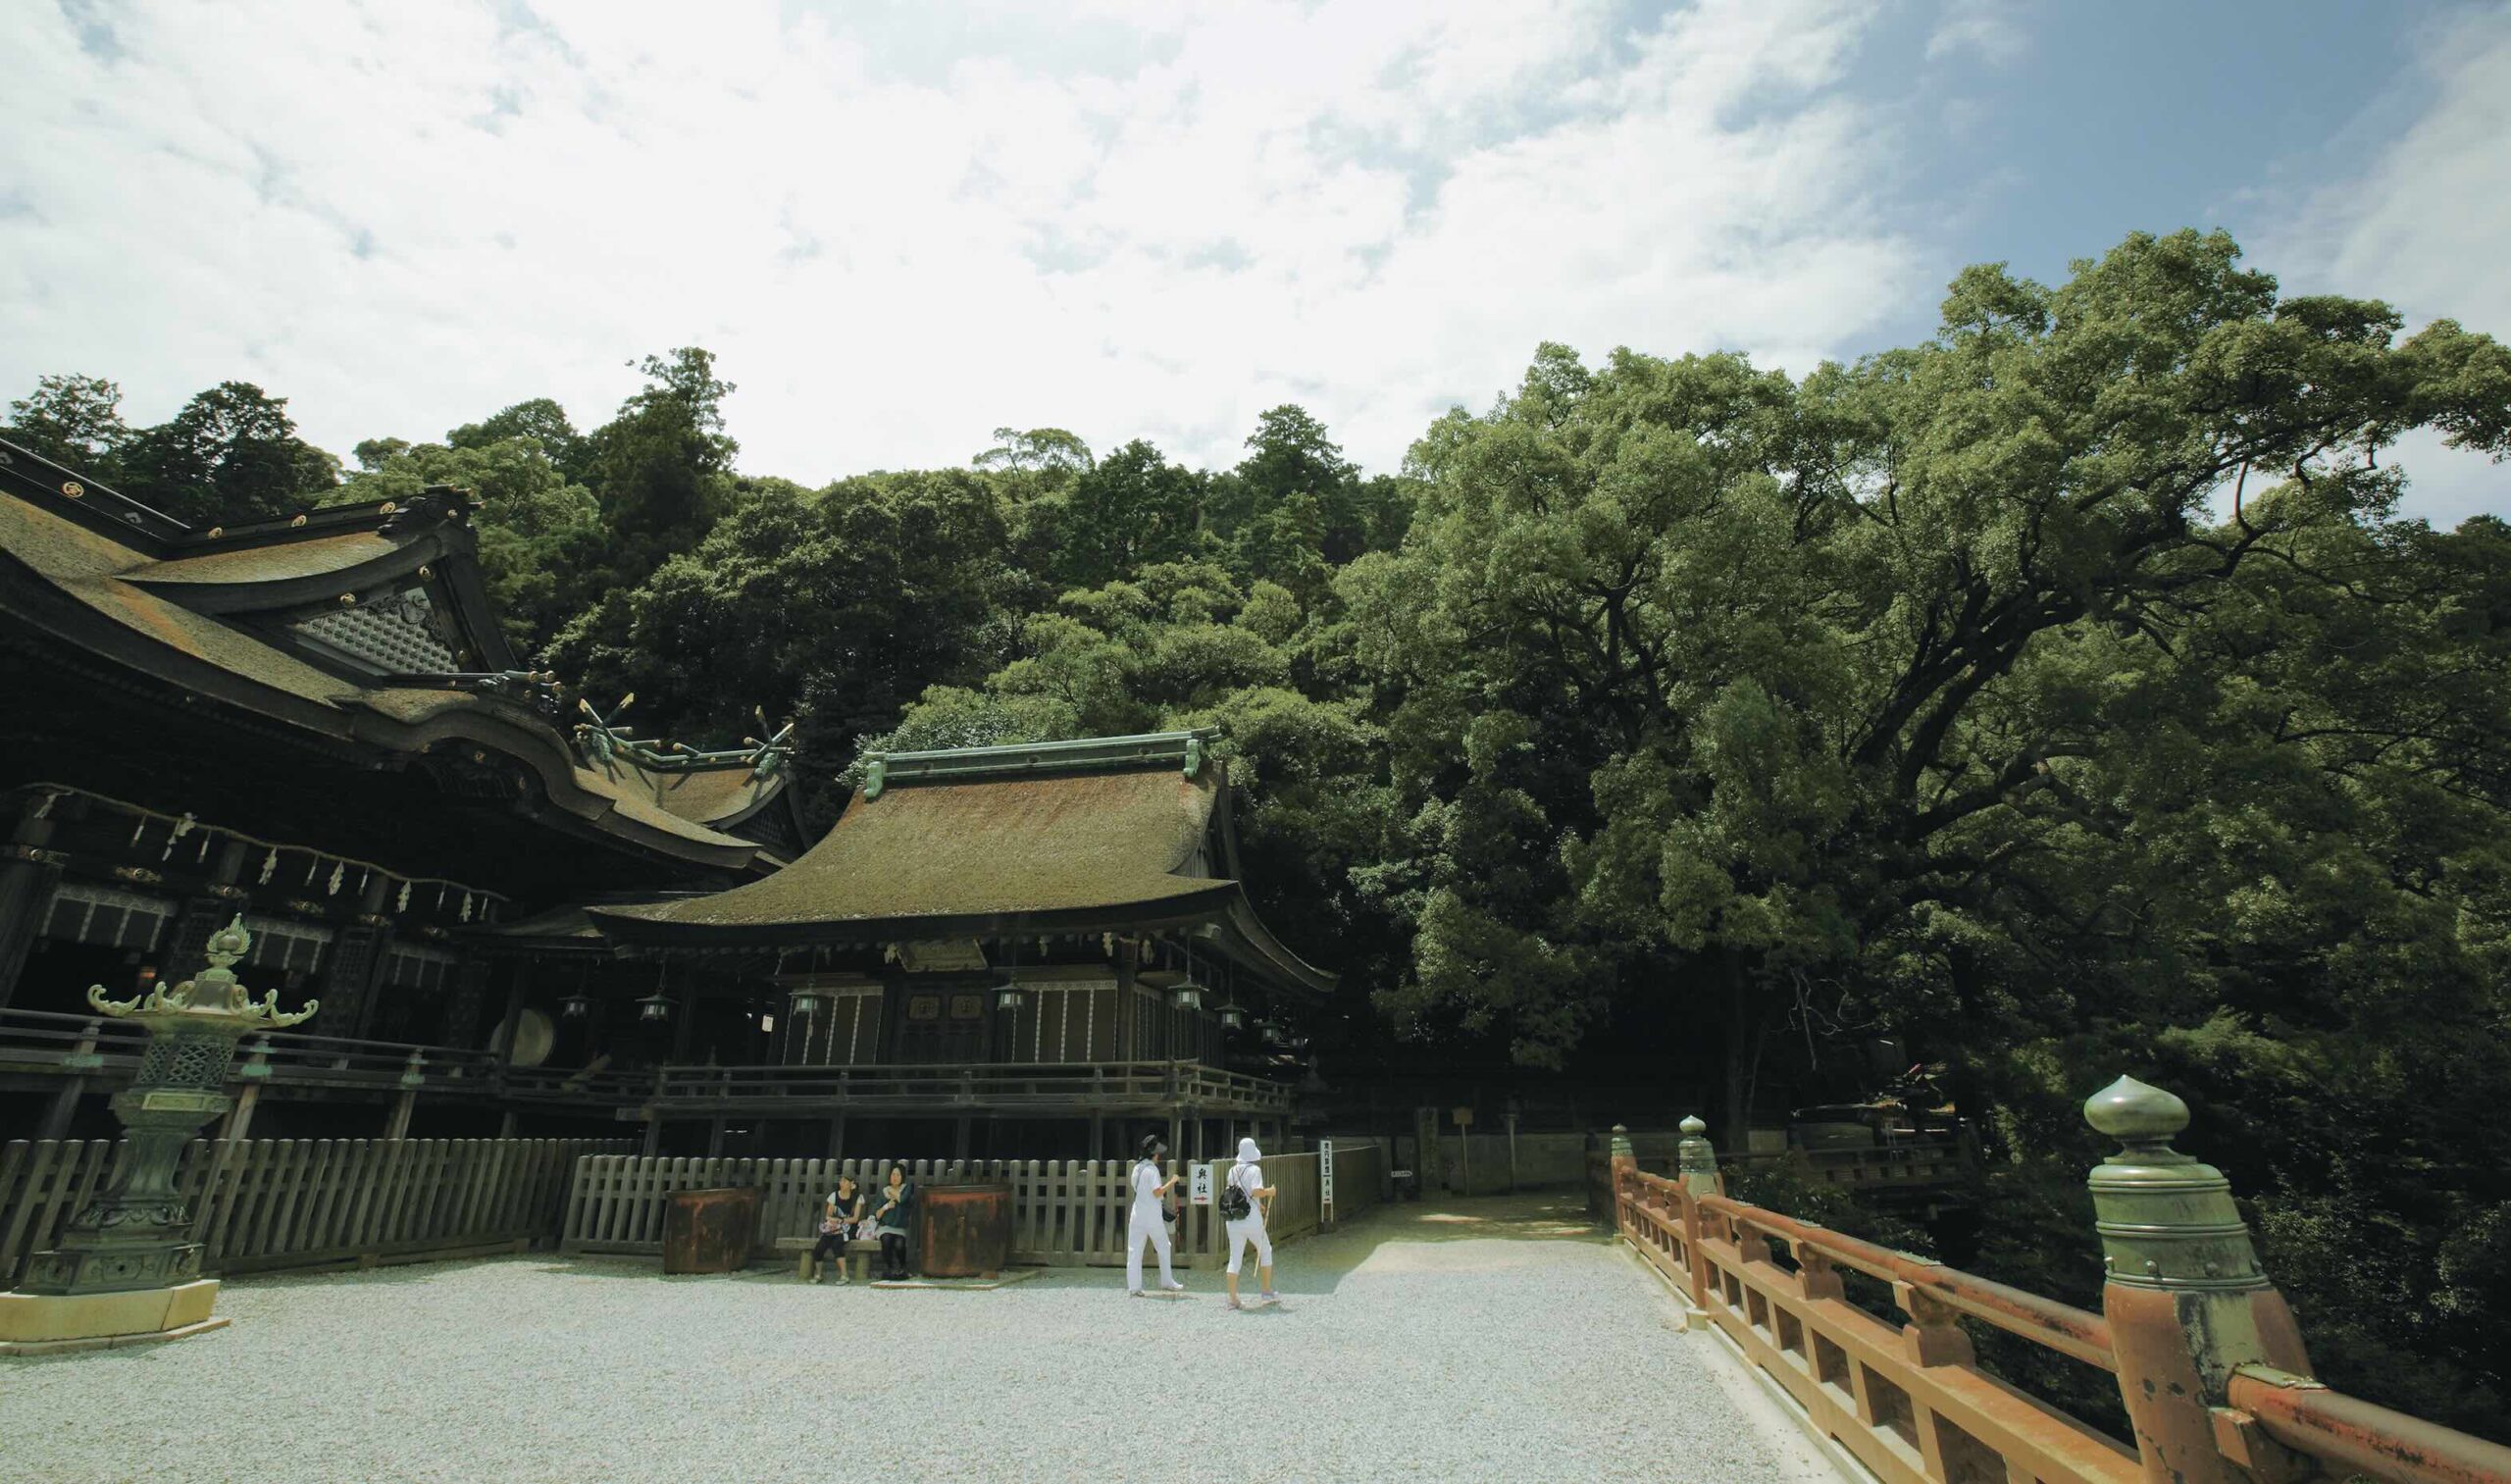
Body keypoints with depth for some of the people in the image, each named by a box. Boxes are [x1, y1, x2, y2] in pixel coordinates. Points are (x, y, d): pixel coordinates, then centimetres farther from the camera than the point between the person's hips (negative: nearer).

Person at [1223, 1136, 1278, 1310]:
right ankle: (1267, 1292, 20)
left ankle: (1233, 1299, 3)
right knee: (1266, 1251, 16)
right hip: (1251, 1219, -5)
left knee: (1235, 1258, 7)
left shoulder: (1233, 1170, 8)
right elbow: (1257, 1191, -23)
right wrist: (1269, 1191, -3)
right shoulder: (1254, 1170, -10)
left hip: (1233, 1219, 5)